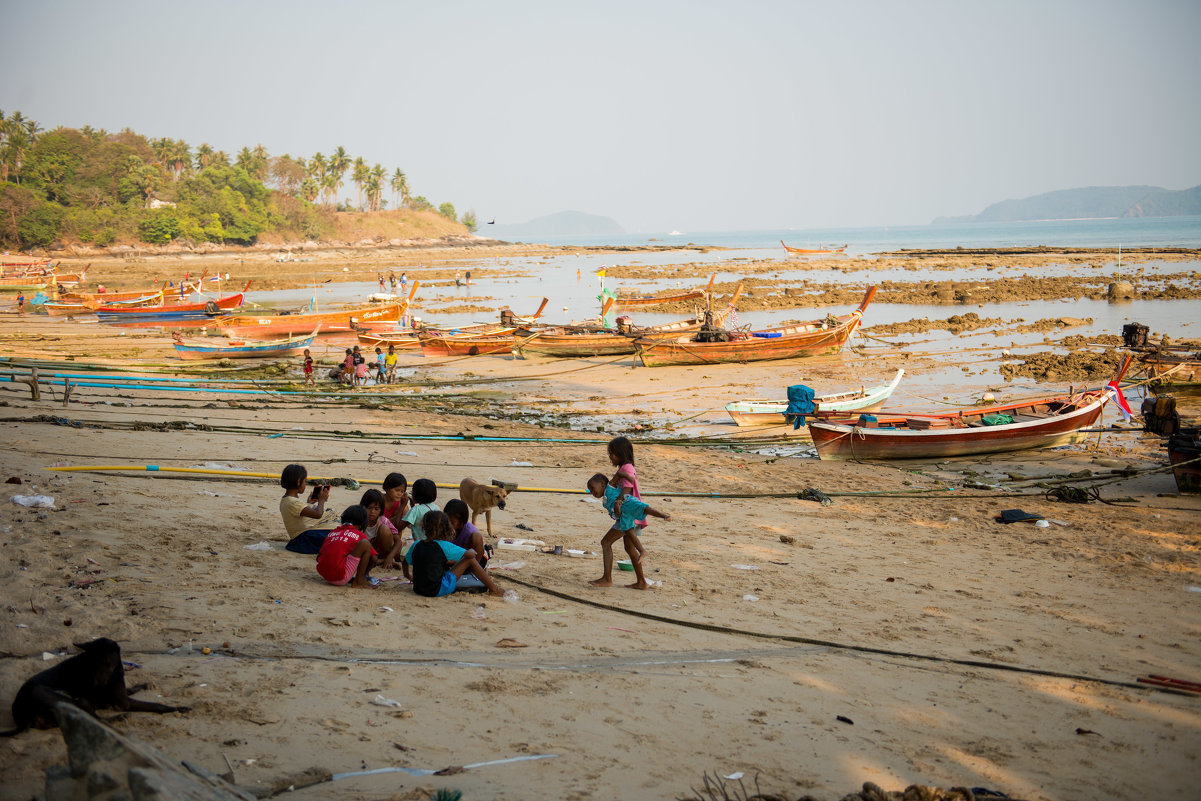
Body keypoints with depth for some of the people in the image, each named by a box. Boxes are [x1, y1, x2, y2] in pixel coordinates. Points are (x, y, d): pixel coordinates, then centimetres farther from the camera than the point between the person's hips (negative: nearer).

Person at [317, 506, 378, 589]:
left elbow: (318, 557, 23)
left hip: (323, 575, 7)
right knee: (365, 544, -1)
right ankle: (358, 581, 0)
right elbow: (373, 559, 7)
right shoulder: (359, 535, 7)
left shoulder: (332, 533, 19)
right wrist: (364, 571, 27)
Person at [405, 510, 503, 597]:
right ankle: (493, 588, 10)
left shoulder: (416, 545, 1)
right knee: (470, 560, 0)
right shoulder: (444, 546, -13)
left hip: (418, 589, 7)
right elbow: (470, 554, -6)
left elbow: (406, 561, 18)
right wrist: (472, 551, 18)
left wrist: (406, 575, 38)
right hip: (437, 590, -7)